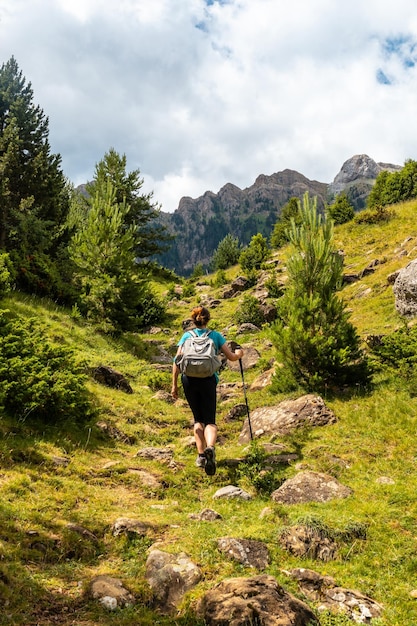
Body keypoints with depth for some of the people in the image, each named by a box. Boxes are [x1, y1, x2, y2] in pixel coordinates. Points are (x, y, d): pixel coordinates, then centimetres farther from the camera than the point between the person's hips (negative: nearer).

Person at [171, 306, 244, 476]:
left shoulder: (186, 336, 10)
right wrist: (239, 353, 31)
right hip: (208, 380, -1)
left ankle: (201, 455, 12)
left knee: (198, 418, 19)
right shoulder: (215, 335, 8)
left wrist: (174, 384, 8)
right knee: (209, 420, 3)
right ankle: (210, 447, -27)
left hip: (189, 380, 2)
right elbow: (231, 357, 9)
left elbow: (176, 361, 4)